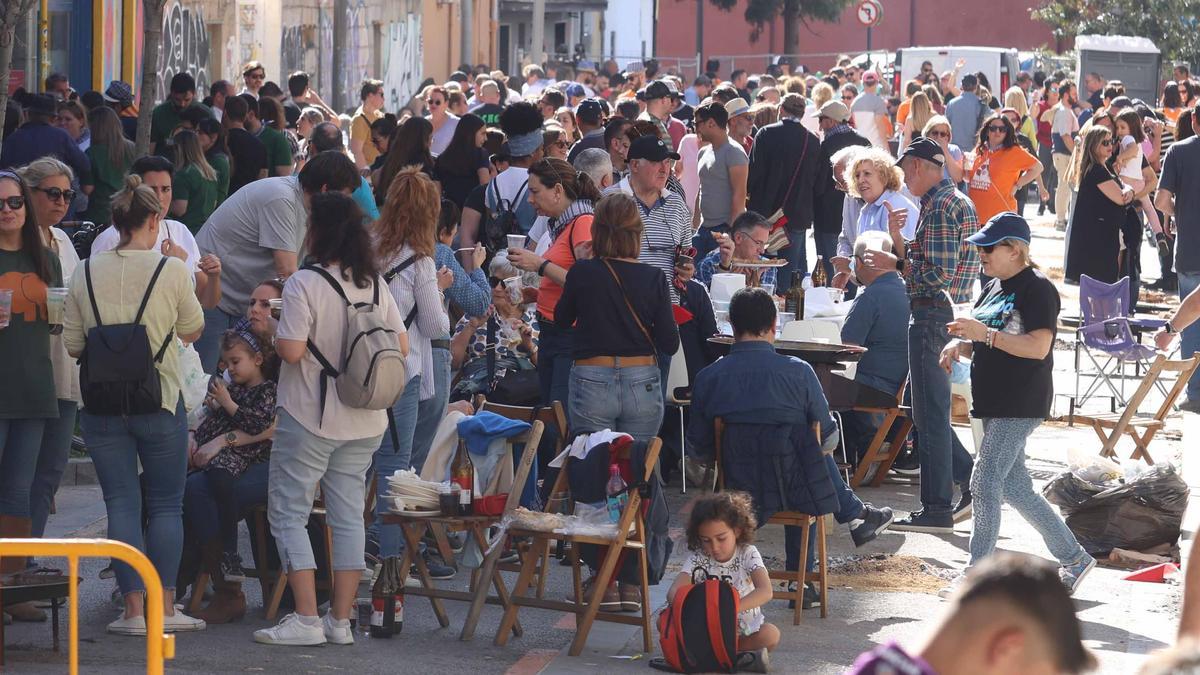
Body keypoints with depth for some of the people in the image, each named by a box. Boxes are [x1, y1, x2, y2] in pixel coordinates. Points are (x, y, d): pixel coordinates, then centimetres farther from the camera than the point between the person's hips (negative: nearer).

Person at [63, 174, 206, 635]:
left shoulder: (86, 273, 0)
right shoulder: (171, 271, -7)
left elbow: (72, 344, 3)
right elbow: (192, 330, 7)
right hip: (159, 401, -2)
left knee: (121, 504, 5)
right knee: (166, 504, 8)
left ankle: (133, 609, 1)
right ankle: (165, 608, 5)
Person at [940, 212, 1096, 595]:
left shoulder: (1037, 289, -12)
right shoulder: (994, 287, 16)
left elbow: (1038, 347, -22)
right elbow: (983, 344, 25)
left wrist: (986, 334, -26)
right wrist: (960, 345, 3)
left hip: (1019, 406, -10)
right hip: (994, 403, 10)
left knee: (985, 485, -13)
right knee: (1013, 488, 12)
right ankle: (1073, 558, 22)